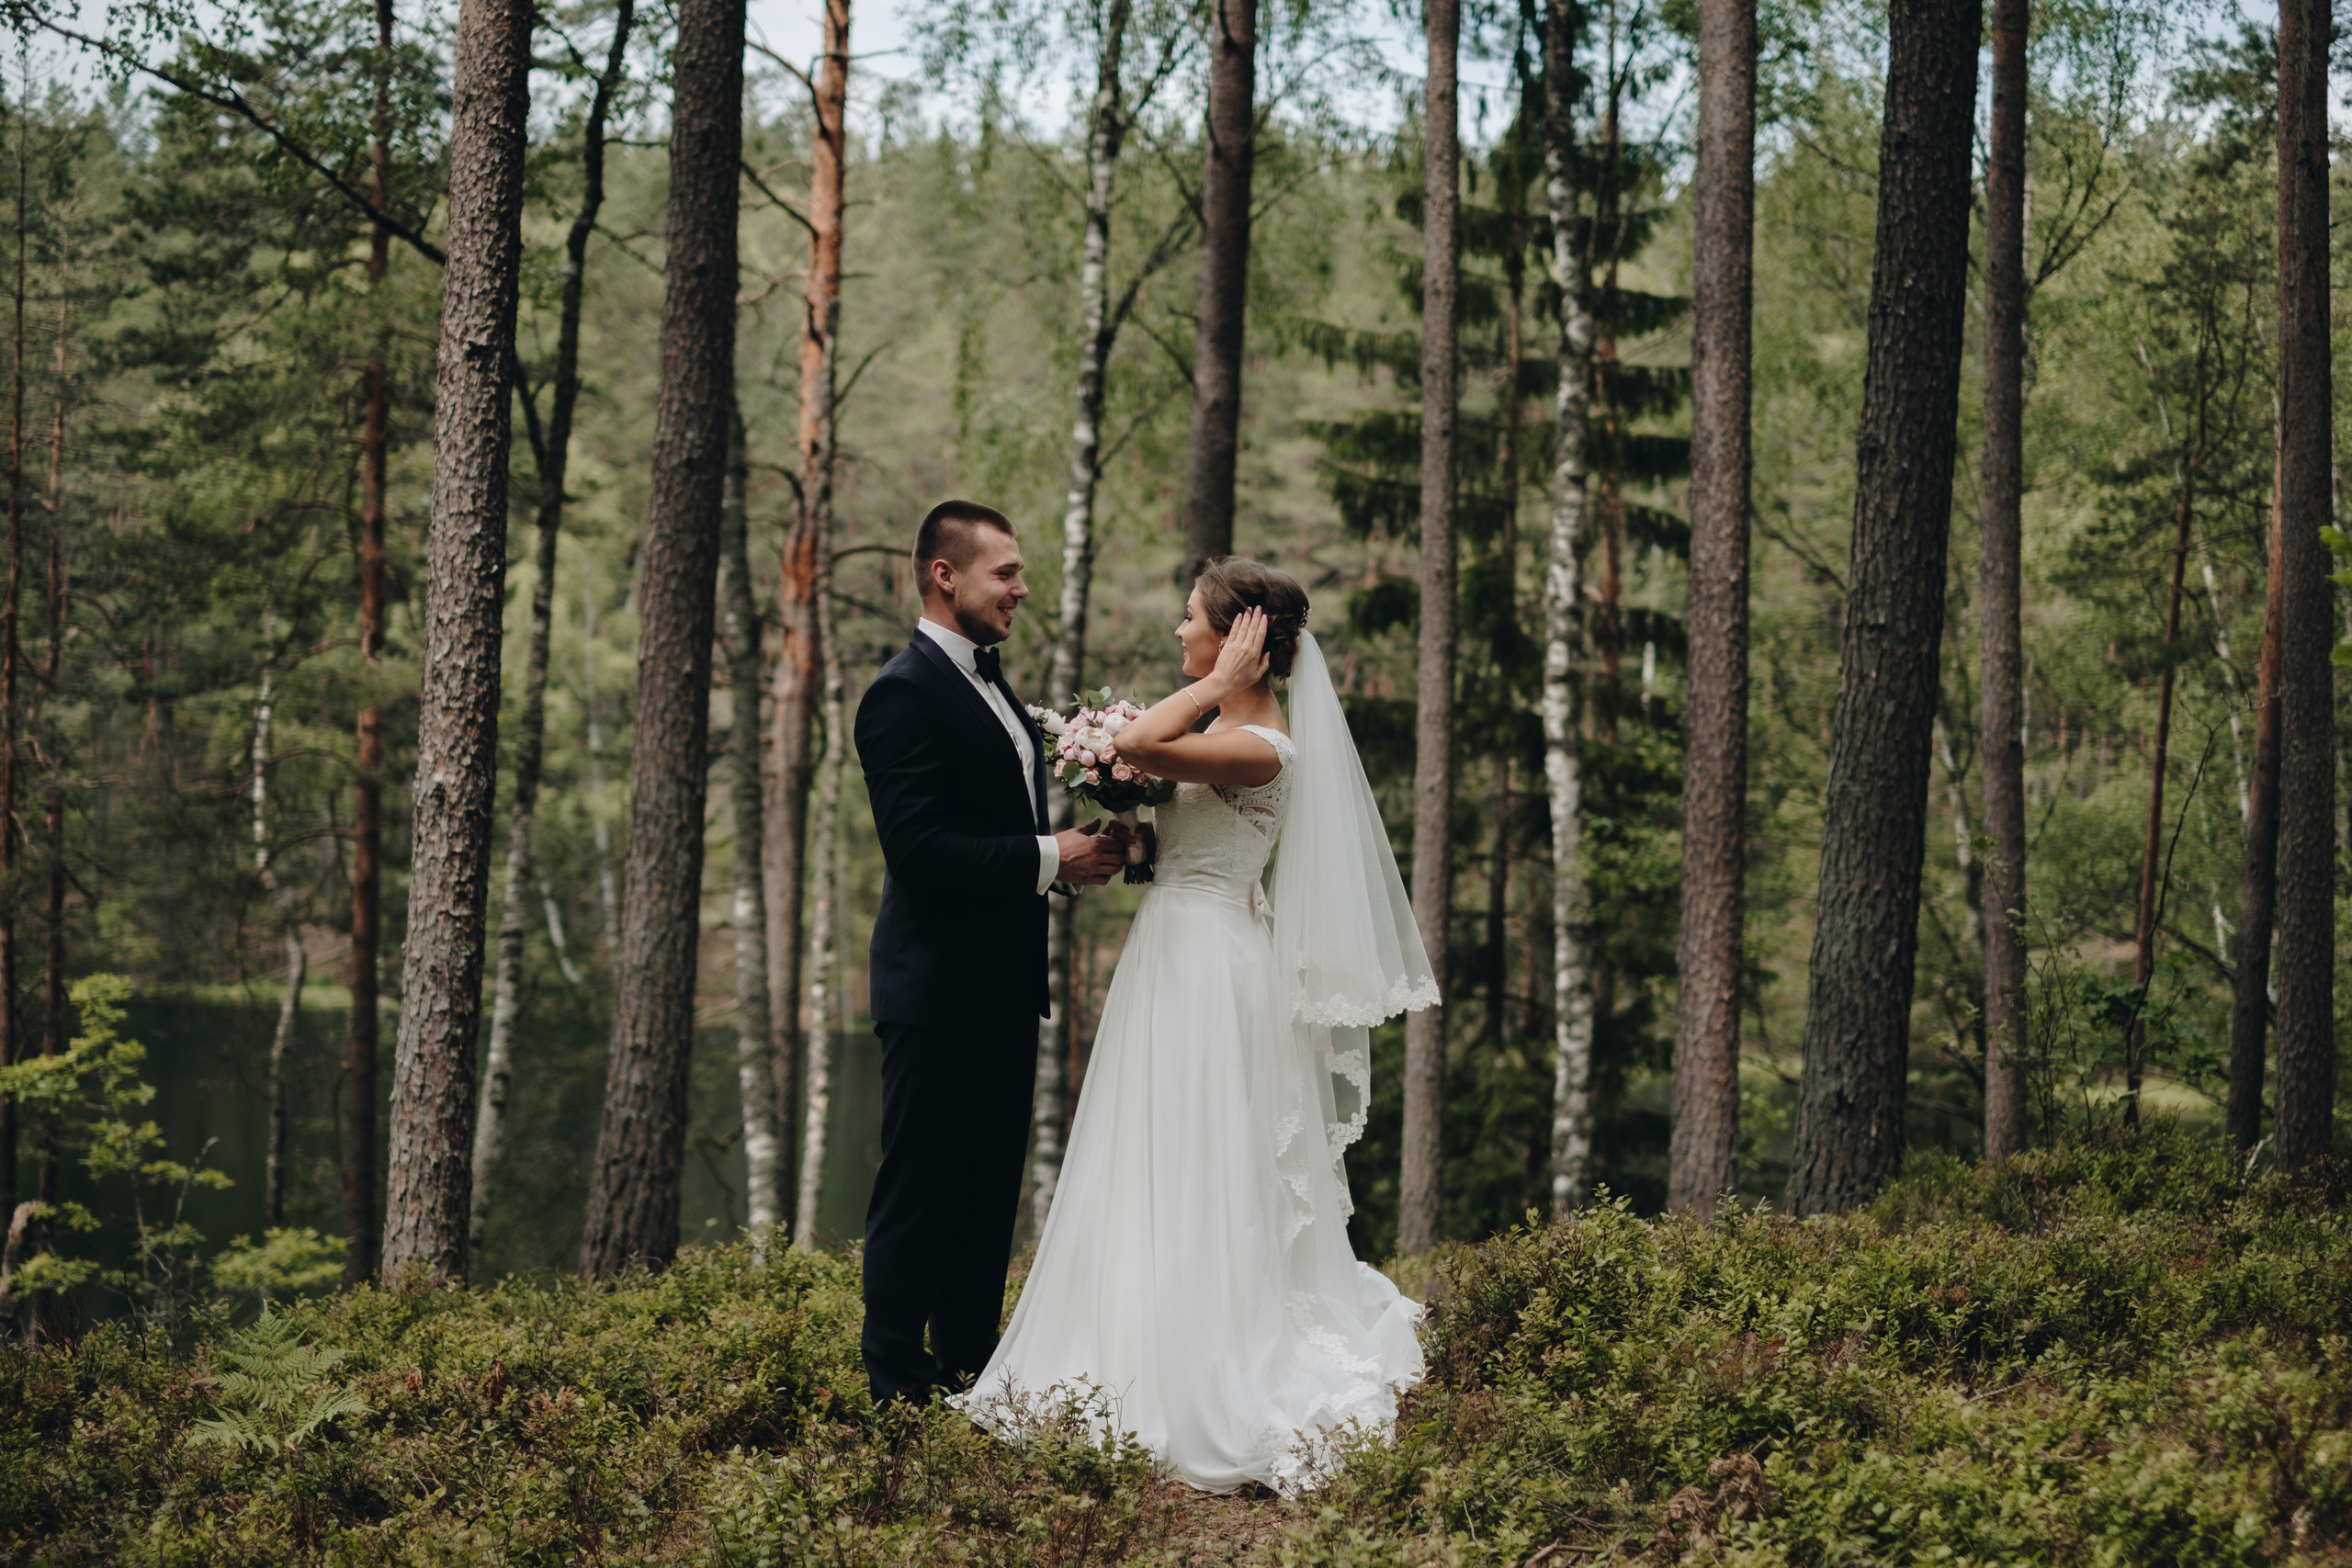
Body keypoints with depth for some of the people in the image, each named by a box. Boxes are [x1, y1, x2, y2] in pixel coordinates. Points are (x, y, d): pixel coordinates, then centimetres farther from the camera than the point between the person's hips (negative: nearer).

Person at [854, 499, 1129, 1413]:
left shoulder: (992, 685, 16)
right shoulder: (905, 694, -15)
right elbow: (918, 849, -23)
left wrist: (1080, 848, 4)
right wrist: (1048, 858, -20)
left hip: (1002, 986, 10)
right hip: (939, 989, -10)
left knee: (989, 1191, 13)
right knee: (920, 1190, -3)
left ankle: (970, 1366, 20)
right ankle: (897, 1385, 2)